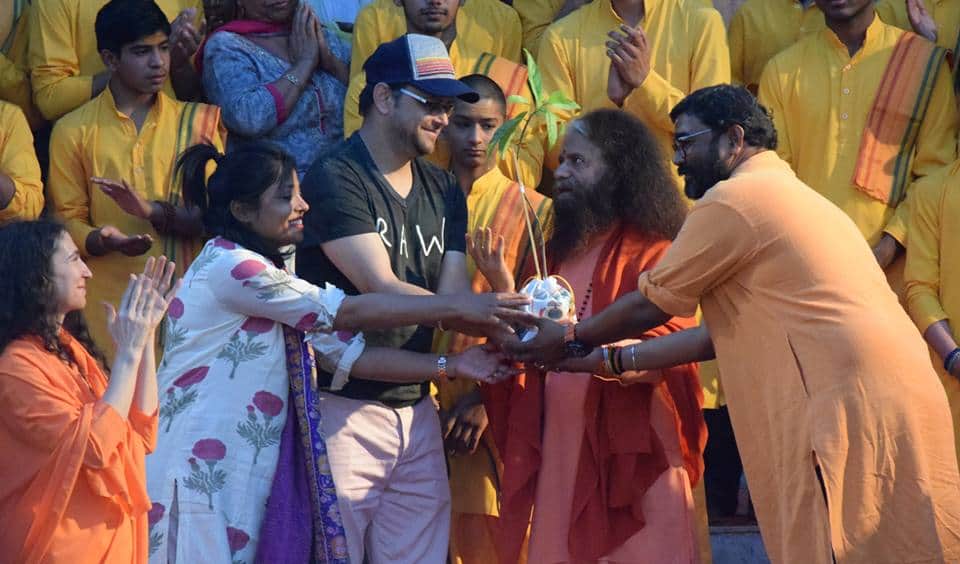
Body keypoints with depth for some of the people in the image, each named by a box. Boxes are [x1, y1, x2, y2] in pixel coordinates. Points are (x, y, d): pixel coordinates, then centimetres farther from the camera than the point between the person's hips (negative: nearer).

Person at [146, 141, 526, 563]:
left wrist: (450, 366, 1)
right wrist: (459, 307, -11)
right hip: (199, 474, -9)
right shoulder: (228, 267, -14)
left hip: (241, 476, 9)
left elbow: (349, 354, 10)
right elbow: (349, 312, -14)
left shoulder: (270, 278, 17)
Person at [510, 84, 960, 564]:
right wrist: (612, 359, 28)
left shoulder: (734, 199, -4)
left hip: (849, 412, -10)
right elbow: (721, 333, 26)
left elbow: (649, 306, 4)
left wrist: (572, 340, 21)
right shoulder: (790, 196, 26)